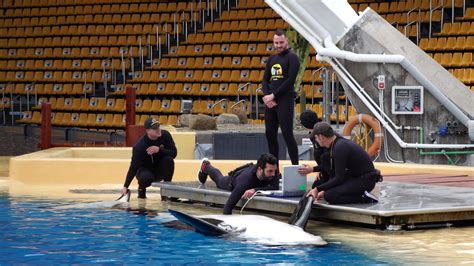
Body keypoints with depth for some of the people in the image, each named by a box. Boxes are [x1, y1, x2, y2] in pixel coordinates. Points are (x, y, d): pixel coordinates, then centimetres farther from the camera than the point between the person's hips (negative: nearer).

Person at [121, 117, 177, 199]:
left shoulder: (165, 135, -15)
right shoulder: (139, 146, -26)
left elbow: (174, 153, -17)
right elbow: (133, 167, -27)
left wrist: (159, 150, -35)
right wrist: (125, 186, -34)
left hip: (160, 170, 3)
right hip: (145, 170, -3)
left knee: (169, 159, -27)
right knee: (147, 178, -37)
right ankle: (142, 188, 2)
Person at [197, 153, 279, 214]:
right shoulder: (246, 179, -55)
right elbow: (228, 205, -55)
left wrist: (255, 190, -66)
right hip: (235, 177, -2)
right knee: (220, 181, 34)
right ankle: (206, 166, 64)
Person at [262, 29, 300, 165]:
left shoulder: (292, 57, -3)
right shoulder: (272, 59, 17)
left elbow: (291, 80, -13)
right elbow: (265, 79, 15)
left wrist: (273, 95, -13)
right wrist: (266, 96, -4)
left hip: (285, 100, -7)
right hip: (270, 101, 7)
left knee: (287, 134, -10)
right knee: (270, 134, 8)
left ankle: (295, 166, -6)